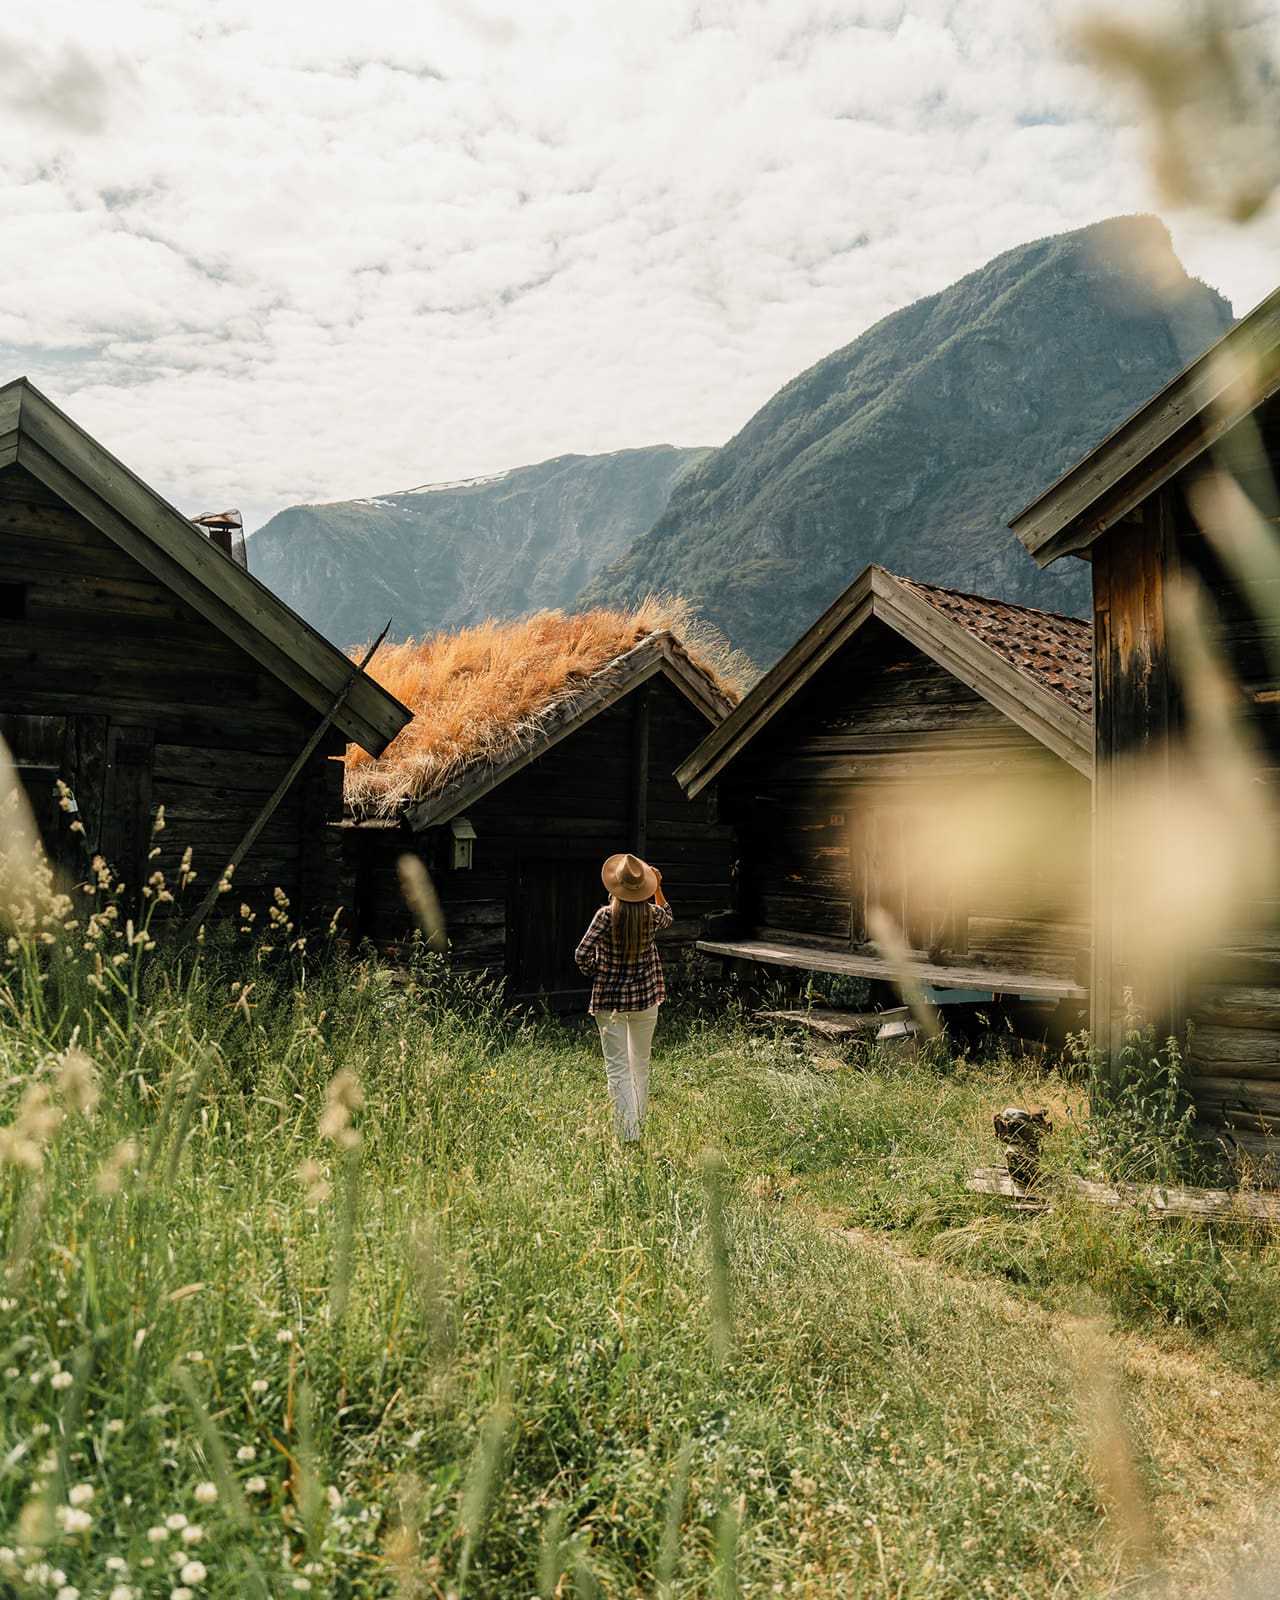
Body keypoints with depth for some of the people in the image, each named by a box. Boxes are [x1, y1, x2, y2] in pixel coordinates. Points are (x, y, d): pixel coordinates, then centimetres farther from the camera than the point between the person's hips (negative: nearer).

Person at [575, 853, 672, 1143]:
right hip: (645, 998, 3)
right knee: (641, 1064, 19)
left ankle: (628, 1135, -4)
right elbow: (668, 918, 18)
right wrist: (658, 887, 18)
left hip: (609, 999, -3)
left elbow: (582, 954, -18)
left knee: (618, 1068, 1)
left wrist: (596, 973, 0)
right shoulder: (652, 915, -7)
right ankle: (640, 1123, 31)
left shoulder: (606, 916, -16)